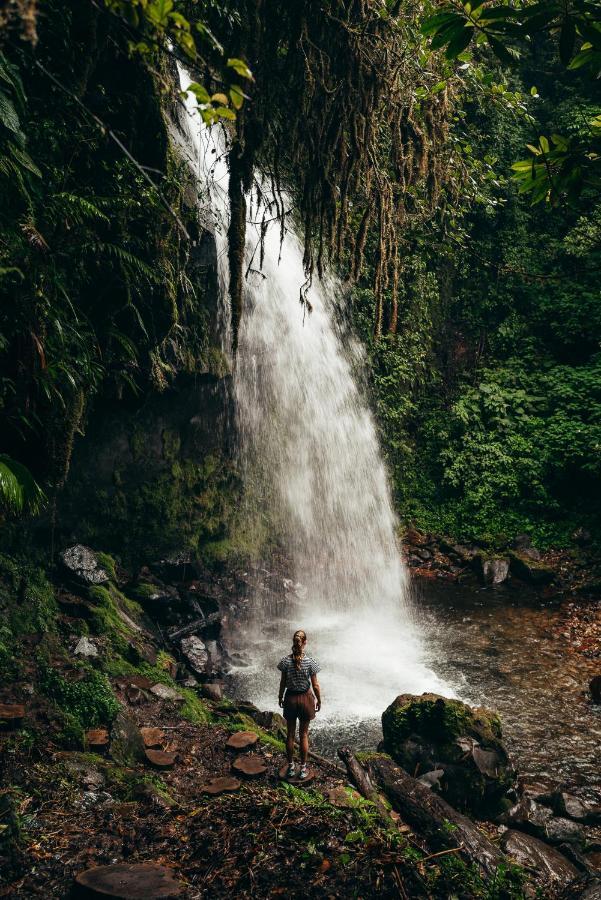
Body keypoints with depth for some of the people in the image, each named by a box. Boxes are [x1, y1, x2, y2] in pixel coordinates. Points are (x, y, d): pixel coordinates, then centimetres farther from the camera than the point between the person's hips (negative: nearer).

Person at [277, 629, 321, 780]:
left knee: (290, 734, 16)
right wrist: (319, 700, 6)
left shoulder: (286, 661, -13)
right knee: (304, 735, 13)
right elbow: (315, 685, -9)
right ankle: (303, 768, 22)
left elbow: (283, 683, -4)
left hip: (290, 699, 1)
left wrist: (280, 697, 13)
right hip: (305, 698, -1)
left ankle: (291, 767, 26)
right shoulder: (310, 662, -16)